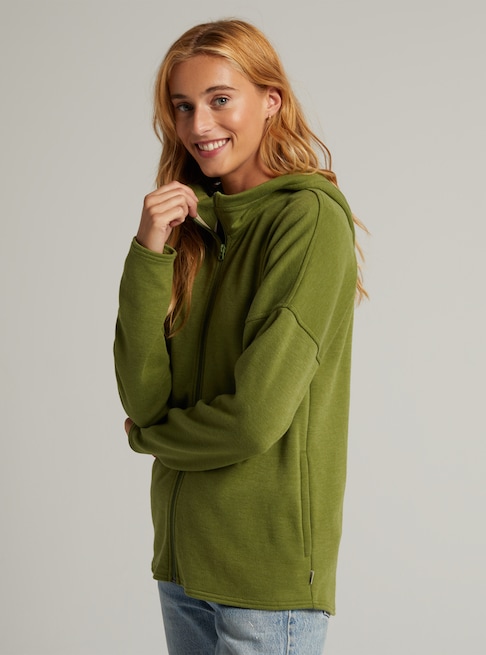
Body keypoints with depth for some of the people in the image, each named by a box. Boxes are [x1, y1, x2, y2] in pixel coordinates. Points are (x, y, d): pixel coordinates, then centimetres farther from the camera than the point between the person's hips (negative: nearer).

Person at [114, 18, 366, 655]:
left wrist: (148, 434, -1)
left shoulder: (310, 219, -14)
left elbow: (257, 417, -19)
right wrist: (149, 255, -13)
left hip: (269, 563, -6)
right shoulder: (192, 226, 7)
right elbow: (142, 395, -3)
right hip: (184, 555, 6)